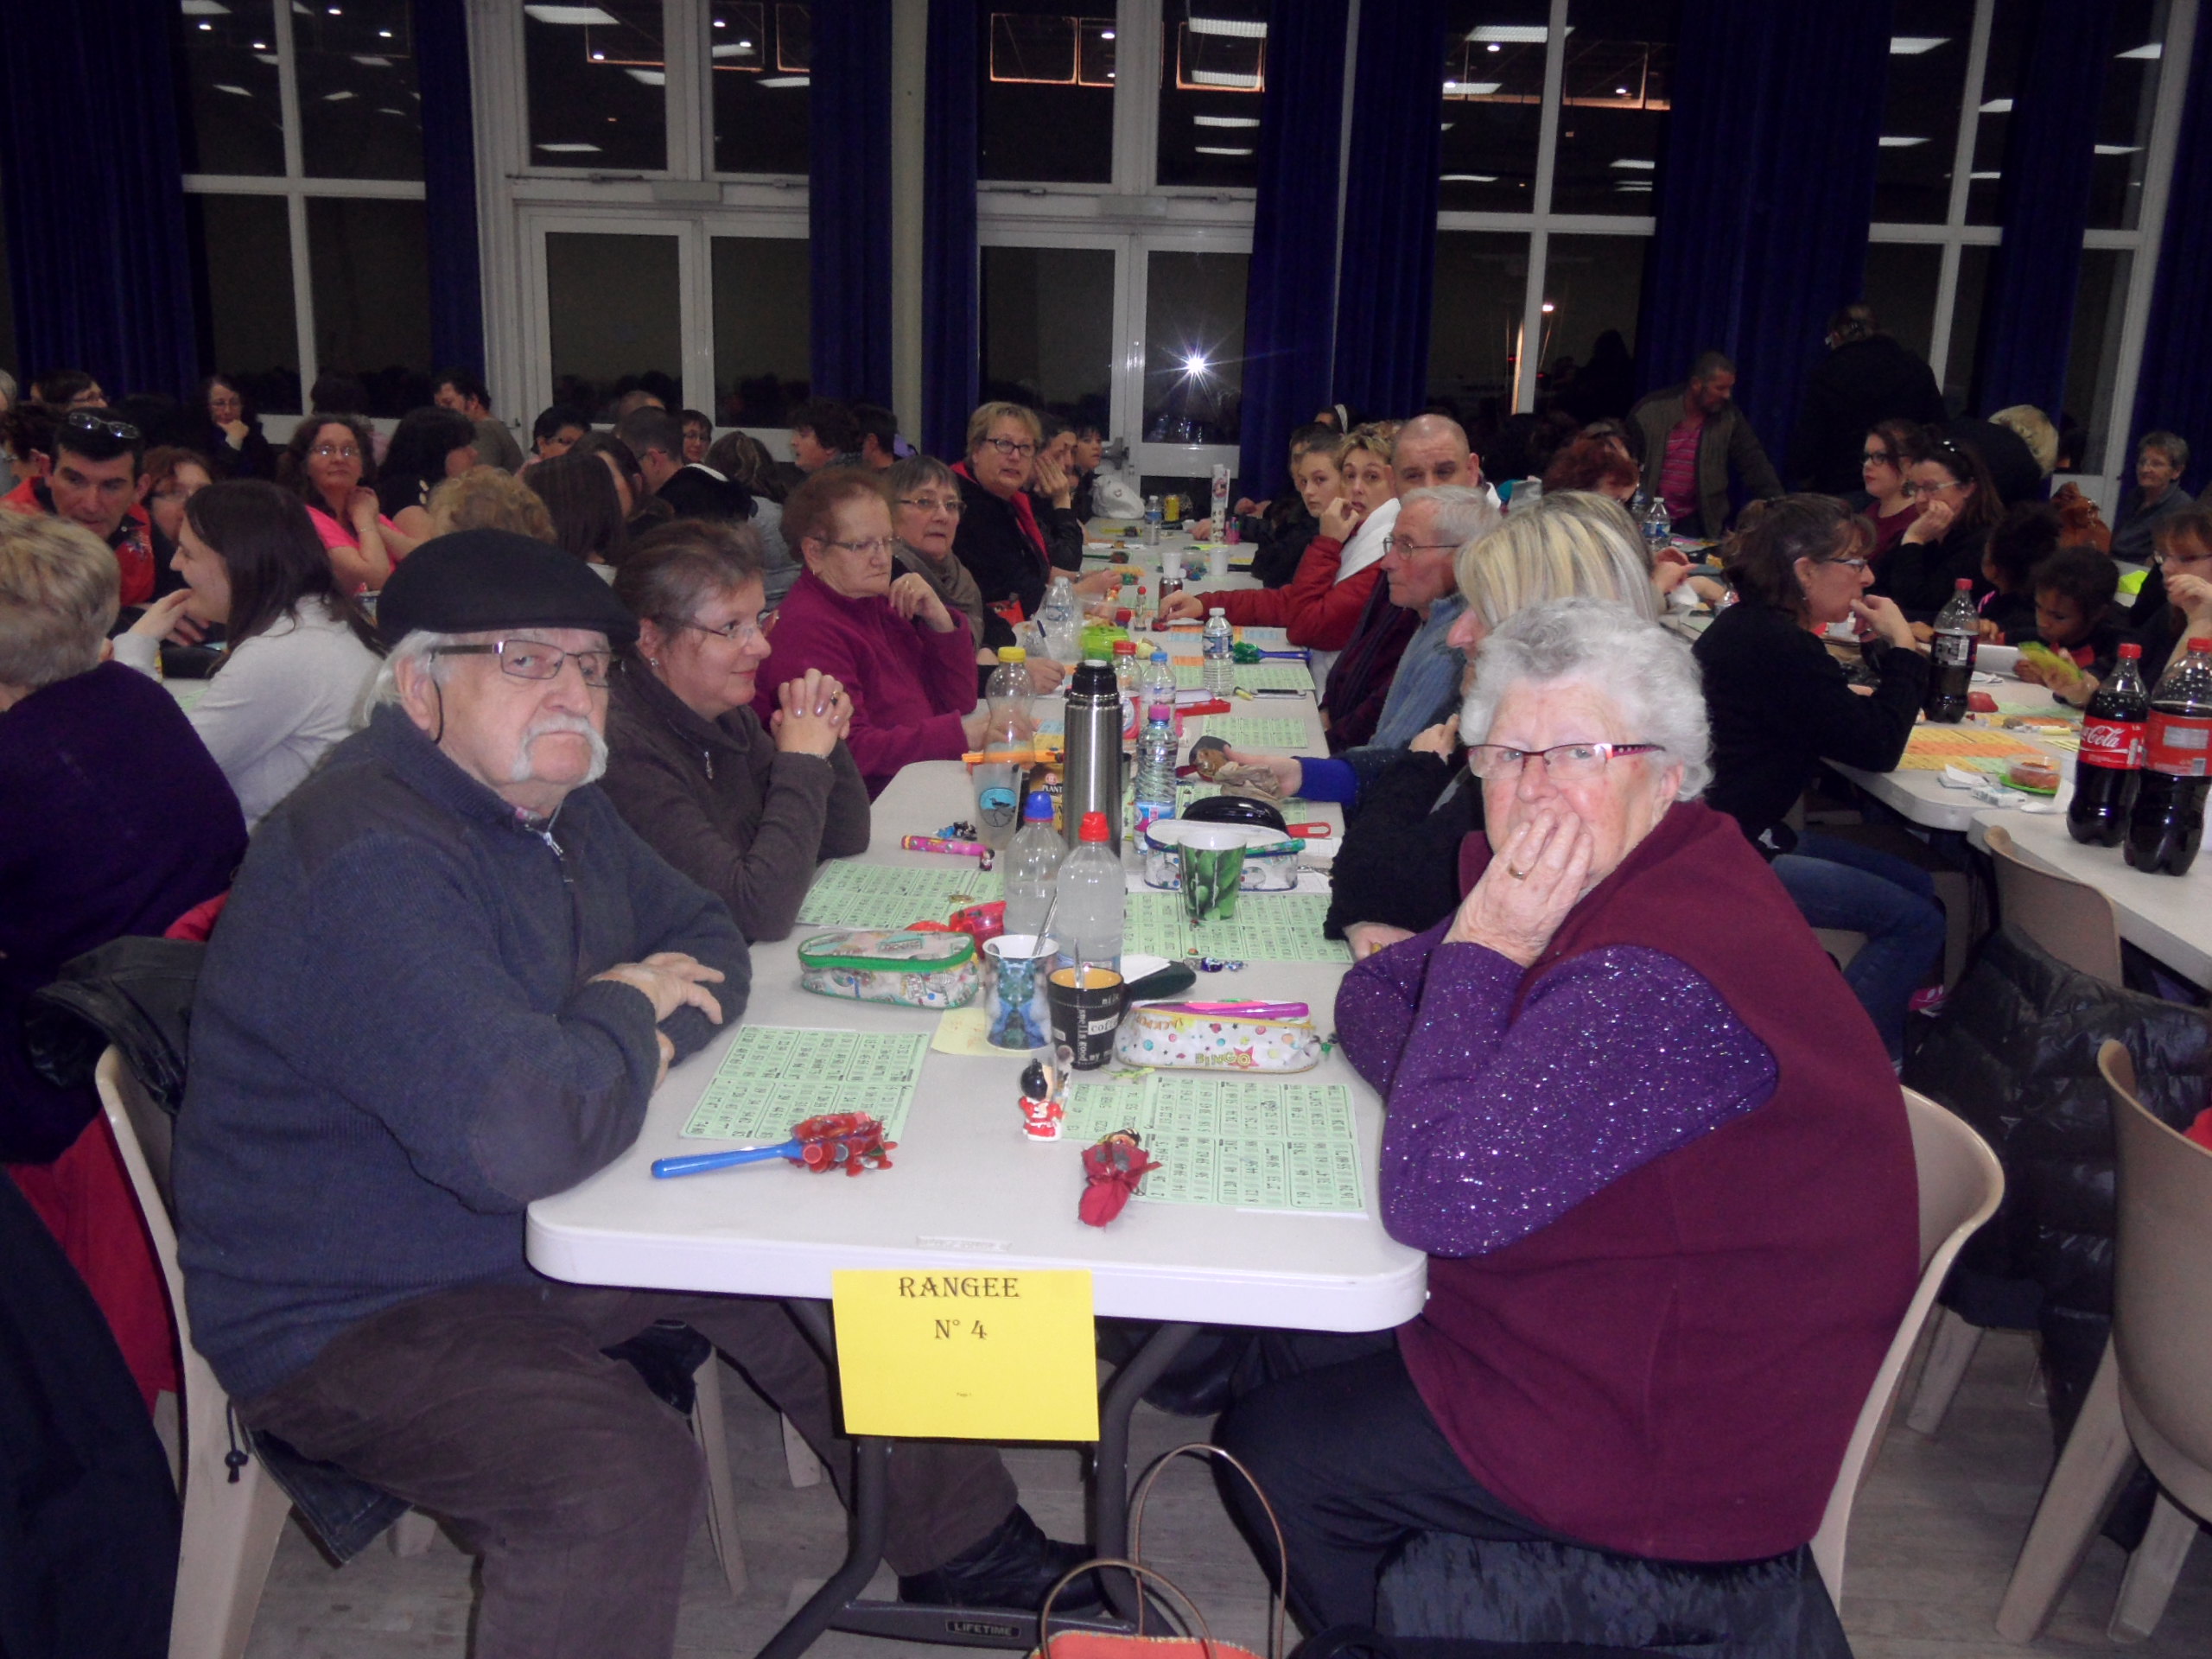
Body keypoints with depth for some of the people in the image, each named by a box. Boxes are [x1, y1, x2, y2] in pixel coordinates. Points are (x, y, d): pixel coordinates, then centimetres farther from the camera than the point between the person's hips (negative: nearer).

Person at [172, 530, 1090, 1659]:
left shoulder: (553, 798, 3)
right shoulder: (372, 860, -29)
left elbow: (706, 939, 13)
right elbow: (524, 1135, -39)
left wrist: (655, 1030, -11)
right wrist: (626, 1019, -18)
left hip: (527, 1239, 9)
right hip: (354, 1315, -9)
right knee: (622, 1479, -33)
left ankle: (963, 1545, 28)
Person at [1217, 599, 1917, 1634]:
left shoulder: (1658, 984, -33)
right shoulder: (1588, 882, 0)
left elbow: (1436, 1196, -34)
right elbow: (1370, 994, 7)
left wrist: (1481, 956, -27)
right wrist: (1461, 1090, -14)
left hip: (1670, 1443, -9)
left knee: (1272, 1445, -1)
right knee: (1309, 1335, 18)